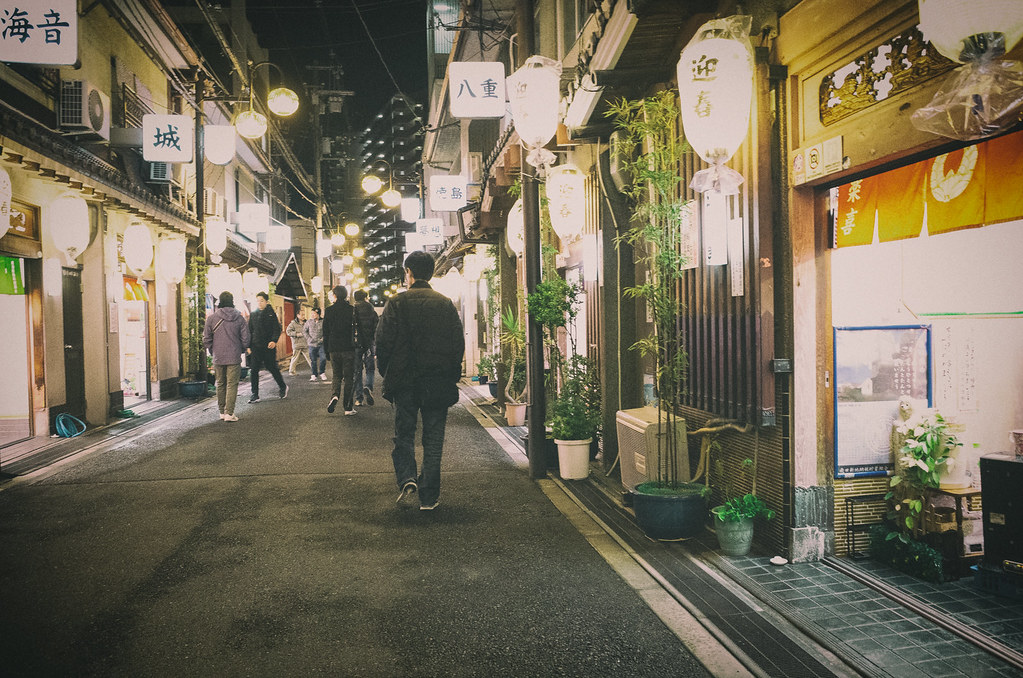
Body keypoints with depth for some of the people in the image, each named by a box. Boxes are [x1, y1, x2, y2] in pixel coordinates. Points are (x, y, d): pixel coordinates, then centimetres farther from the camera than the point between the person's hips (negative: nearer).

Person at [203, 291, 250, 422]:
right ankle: (229, 413, -7)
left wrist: (213, 351, 15)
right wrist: (241, 351, 16)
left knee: (220, 384, 14)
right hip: (234, 357, -2)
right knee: (232, 384, -1)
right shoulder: (239, 318, -2)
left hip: (218, 358, 2)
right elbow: (245, 339, -1)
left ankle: (222, 412, 19)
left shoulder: (212, 318, -1)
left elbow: (206, 339, 1)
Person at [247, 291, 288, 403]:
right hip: (256, 347, 3)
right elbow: (249, 331, 14)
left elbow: (277, 329, -4)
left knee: (272, 368, 4)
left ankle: (283, 387, 26)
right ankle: (255, 395, 4)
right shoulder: (253, 314, 10)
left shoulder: (271, 314, 1)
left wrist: (274, 341, -19)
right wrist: (249, 346, 7)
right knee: (253, 370, -2)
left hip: (269, 347, -3)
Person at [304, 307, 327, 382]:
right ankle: (314, 374, 19)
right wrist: (309, 338, -1)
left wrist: (322, 339, -10)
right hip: (312, 344, 2)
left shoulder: (323, 322, -5)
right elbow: (304, 331, 9)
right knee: (313, 361, 6)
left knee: (323, 358, -9)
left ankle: (321, 373, 12)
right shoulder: (309, 322, 1)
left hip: (321, 344, -2)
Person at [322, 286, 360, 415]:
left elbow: (325, 332, 4)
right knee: (348, 377, 4)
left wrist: (327, 350, 10)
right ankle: (348, 407, 2)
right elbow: (357, 329, -2)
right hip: (348, 349, -2)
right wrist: (358, 347, 8)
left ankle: (335, 396, -12)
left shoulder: (329, 310, 1)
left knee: (337, 375, 15)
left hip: (333, 349, 2)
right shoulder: (352, 310, -3)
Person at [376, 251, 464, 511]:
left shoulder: (397, 303, -5)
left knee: (404, 435, 11)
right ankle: (429, 496, 11)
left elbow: (383, 343, -6)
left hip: (404, 382, -1)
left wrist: (387, 375, 7)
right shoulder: (446, 305, 1)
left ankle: (407, 480, -10)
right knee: (433, 440, 8)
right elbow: (458, 345, 2)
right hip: (438, 383, 1)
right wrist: (452, 378, 12)